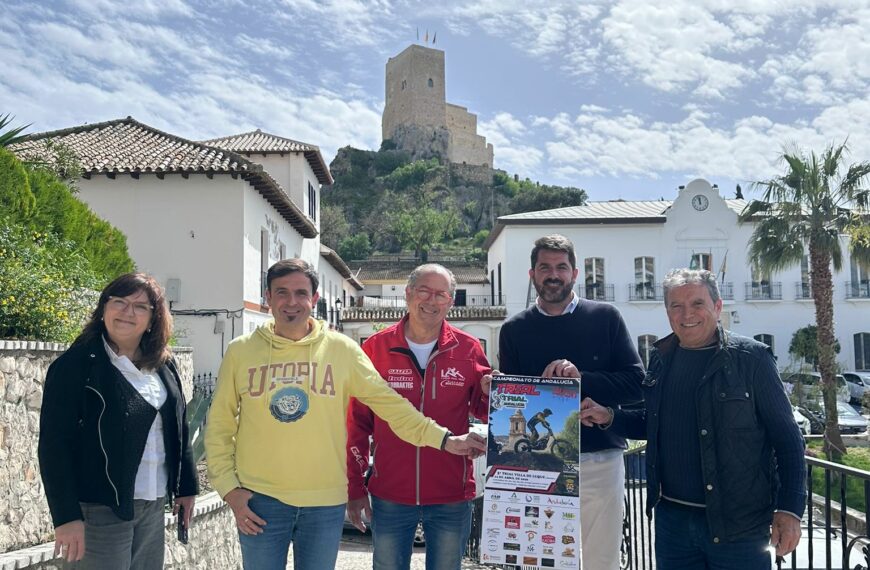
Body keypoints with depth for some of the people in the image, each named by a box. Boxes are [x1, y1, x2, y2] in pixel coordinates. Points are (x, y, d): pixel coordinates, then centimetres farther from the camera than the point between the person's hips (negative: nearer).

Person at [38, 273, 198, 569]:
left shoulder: (164, 367, 9)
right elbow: (54, 443, -13)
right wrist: (66, 516, -18)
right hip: (100, 509, -6)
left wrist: (187, 487, 12)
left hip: (155, 506, 6)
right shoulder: (75, 365, -9)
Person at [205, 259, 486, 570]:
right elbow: (220, 425, 4)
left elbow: (388, 402, -2)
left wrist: (444, 439, -9)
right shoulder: (241, 351, 0)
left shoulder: (341, 349, -2)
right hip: (260, 500, 0)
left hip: (325, 503, 0)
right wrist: (229, 488, -3)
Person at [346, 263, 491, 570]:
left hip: (451, 497, 0)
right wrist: (356, 488, 1)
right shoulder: (376, 347, -2)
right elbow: (357, 423, 3)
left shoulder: (468, 349, -2)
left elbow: (482, 411, 9)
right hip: (390, 496, 0)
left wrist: (489, 393, -14)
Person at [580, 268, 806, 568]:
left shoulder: (750, 358, -8)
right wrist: (608, 417, 2)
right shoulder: (661, 358, 7)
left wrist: (790, 509, -14)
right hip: (672, 519, 5)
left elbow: (787, 438, -7)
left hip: (737, 526, -4)